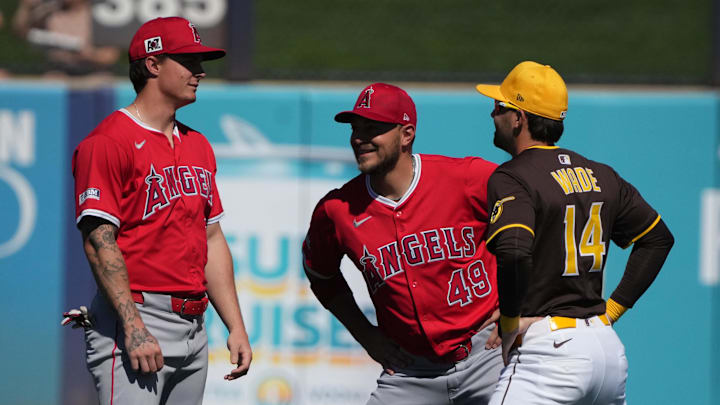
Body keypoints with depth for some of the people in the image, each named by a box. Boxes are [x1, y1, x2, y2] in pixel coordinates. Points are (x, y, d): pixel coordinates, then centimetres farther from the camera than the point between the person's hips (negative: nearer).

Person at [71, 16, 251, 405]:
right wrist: (134, 329, -22)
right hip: (136, 317, -8)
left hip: (193, 326, 8)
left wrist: (236, 327, 14)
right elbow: (99, 242, -15)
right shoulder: (109, 142, -7)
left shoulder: (198, 146, 19)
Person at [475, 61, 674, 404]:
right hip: (608, 346, 8)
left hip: (549, 349, -8)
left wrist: (511, 321, -14)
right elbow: (658, 237, 22)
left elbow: (513, 251, -28)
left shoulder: (511, 178, -10)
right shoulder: (600, 175, 14)